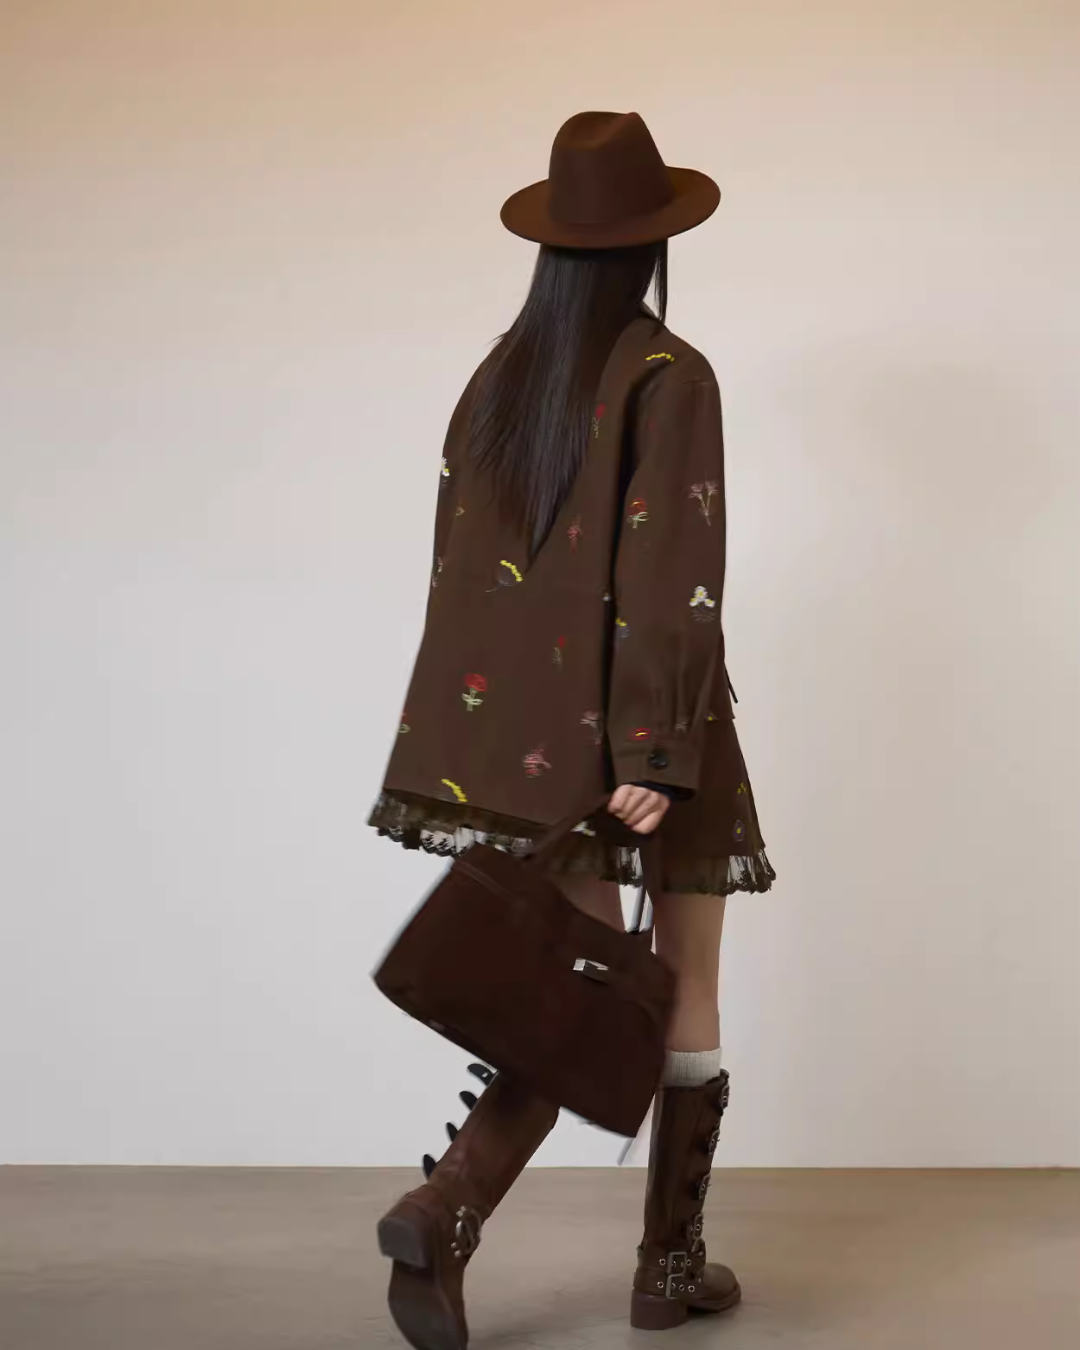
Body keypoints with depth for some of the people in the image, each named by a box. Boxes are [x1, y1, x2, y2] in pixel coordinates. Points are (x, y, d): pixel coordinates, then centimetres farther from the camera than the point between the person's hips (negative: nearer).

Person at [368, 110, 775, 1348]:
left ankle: (445, 1211, -9)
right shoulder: (669, 377, -11)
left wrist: (490, 741, 17)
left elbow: (458, 569, 10)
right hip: (648, 746, -5)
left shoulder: (499, 377, 8)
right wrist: (659, 751, -19)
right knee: (686, 1000, 13)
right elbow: (673, 577, -19)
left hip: (524, 740, 5)